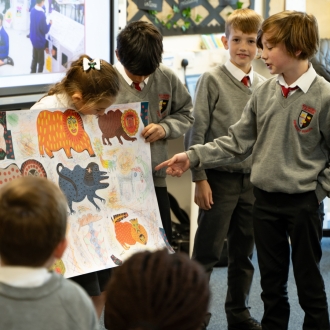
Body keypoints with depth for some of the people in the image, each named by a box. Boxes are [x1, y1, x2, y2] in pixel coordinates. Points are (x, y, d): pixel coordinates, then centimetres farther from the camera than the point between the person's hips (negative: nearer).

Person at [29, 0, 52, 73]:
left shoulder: (32, 10, -6)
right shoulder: (42, 14, -31)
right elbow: (45, 30, -21)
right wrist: (50, 23, -5)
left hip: (33, 39, 8)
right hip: (40, 41, -8)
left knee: (34, 59, 24)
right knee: (41, 61, 9)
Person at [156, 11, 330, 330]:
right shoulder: (263, 92, 2)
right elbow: (237, 142, 5)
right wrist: (193, 157, -2)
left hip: (303, 203, -5)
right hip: (264, 199, 5)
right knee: (271, 282, 16)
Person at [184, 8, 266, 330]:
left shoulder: (264, 86, 6)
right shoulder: (212, 80, -6)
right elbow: (196, 132, -7)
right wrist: (200, 179, -11)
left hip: (253, 180, 4)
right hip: (220, 178, -4)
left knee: (243, 252, 12)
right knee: (207, 251, 1)